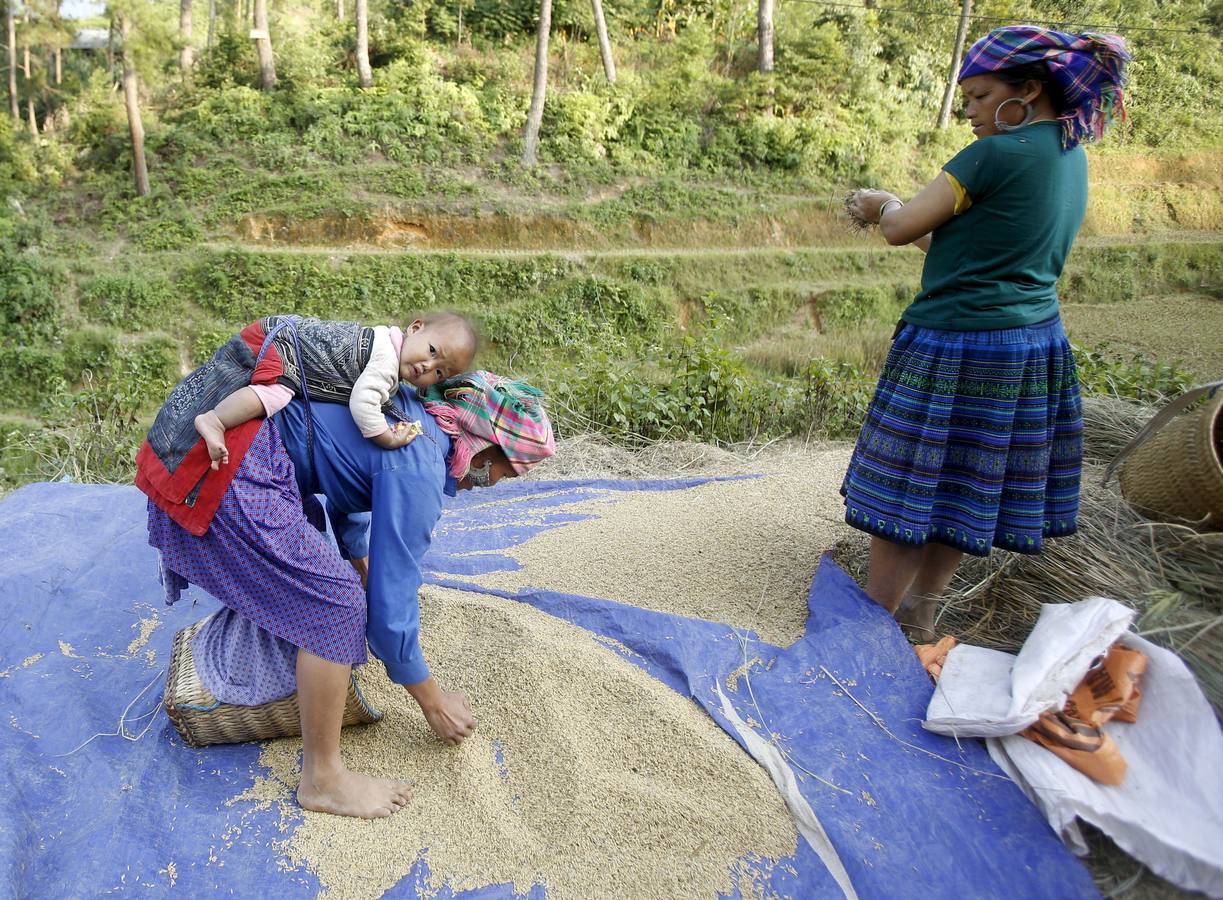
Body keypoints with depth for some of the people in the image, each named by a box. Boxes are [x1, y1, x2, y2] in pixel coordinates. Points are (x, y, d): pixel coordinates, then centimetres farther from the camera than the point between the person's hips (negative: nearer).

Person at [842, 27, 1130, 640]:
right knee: (964, 493, 16)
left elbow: (903, 229, -12)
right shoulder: (1072, 156, 12)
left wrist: (882, 206, 10)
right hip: (1035, 344, 9)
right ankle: (920, 617, 30)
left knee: (905, 491, 1)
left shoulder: (996, 154, -15)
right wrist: (897, 210, 16)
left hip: (957, 347, -9)